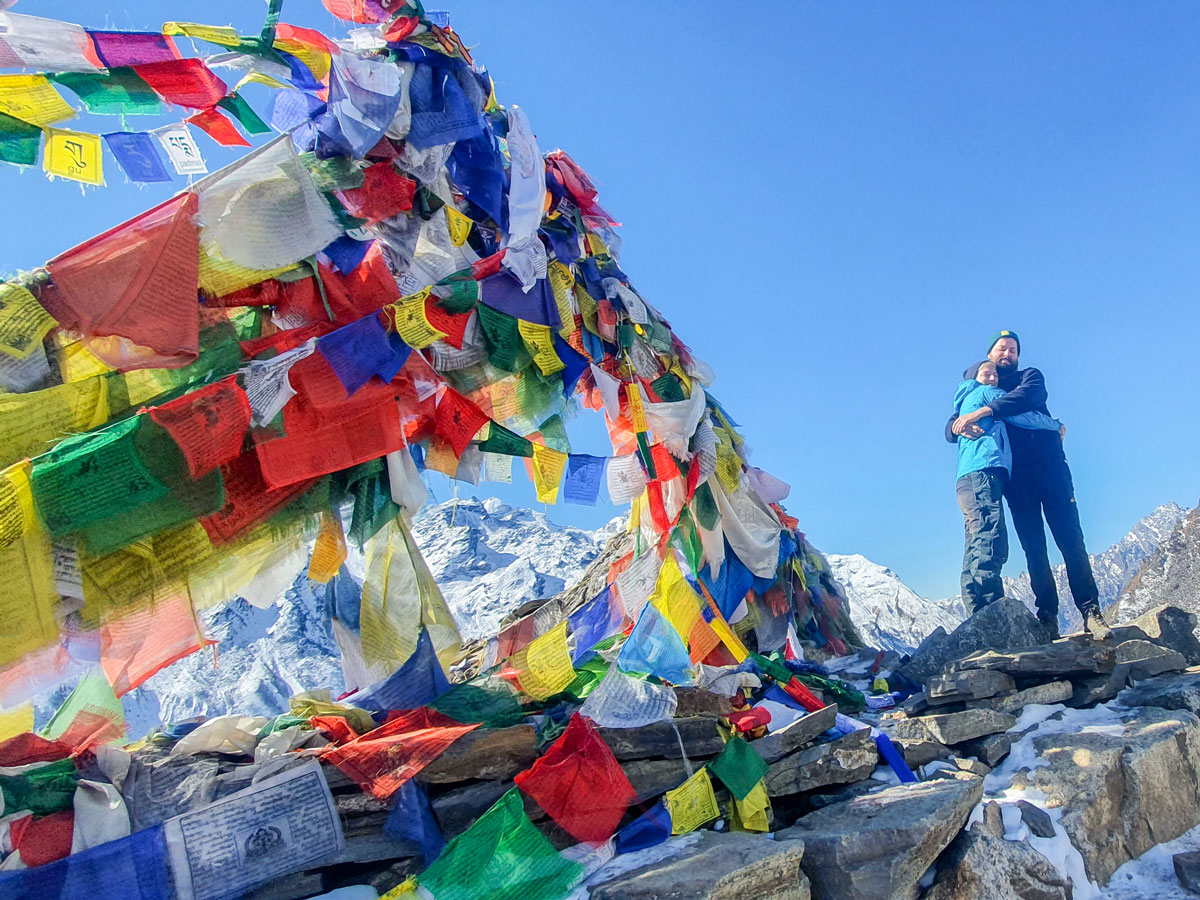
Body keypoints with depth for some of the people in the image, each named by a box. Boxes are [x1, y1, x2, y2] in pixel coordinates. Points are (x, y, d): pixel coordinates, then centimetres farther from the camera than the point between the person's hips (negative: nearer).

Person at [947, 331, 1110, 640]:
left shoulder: (1030, 376, 16)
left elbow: (1027, 396, -9)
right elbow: (950, 428, 10)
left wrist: (982, 412, -20)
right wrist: (959, 426, -16)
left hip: (1048, 464, -1)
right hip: (1015, 475, 1)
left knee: (1070, 538, -9)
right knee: (1033, 546, -3)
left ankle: (1090, 611, -10)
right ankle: (1047, 617, -4)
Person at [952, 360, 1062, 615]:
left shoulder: (966, 403, 35)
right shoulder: (985, 393, 12)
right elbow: (1022, 416, 10)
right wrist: (1056, 424, 24)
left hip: (968, 479, 10)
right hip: (982, 472, -10)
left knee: (977, 555, -1)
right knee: (990, 548, -21)